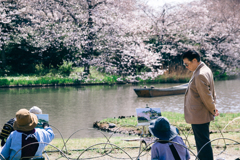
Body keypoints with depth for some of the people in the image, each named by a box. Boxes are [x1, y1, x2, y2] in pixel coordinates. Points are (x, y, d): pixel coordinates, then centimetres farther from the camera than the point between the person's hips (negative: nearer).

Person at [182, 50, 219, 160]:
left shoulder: (200, 75, -23)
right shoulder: (205, 70, 11)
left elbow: (206, 97, -20)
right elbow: (211, 92, 18)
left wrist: (213, 110, -6)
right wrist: (213, 108, 16)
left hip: (199, 117, -11)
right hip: (200, 116, 11)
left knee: (203, 143, -3)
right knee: (202, 142, 19)